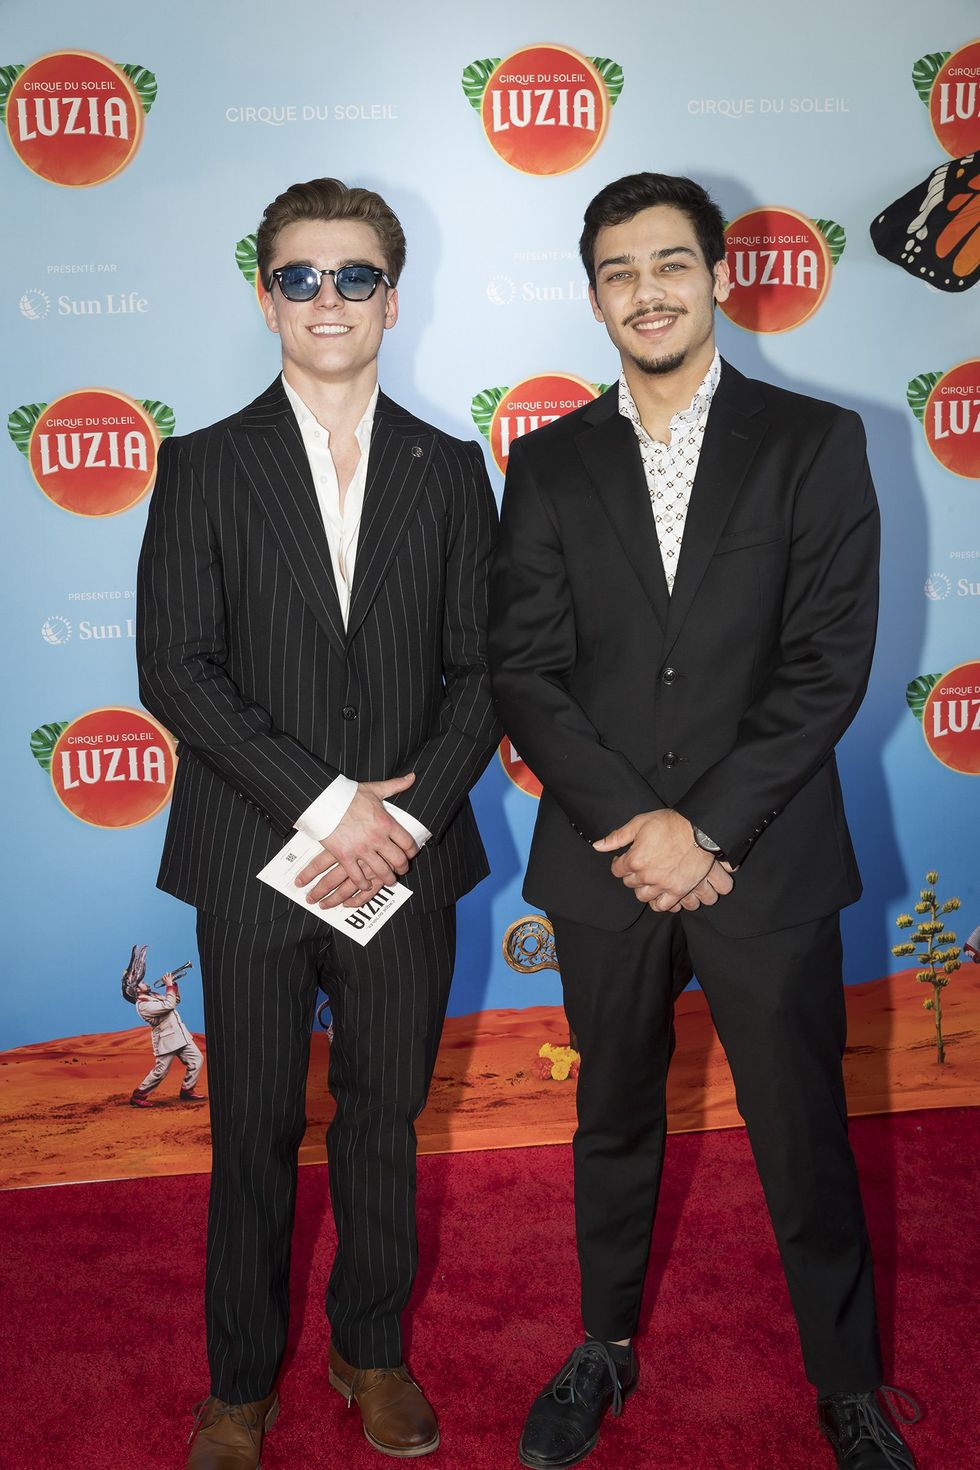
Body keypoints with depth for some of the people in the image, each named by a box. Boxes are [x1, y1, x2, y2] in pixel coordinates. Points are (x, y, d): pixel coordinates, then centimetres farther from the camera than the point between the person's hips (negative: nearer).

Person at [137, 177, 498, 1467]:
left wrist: (406, 817, -12)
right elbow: (176, 672, -8)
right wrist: (321, 805, -16)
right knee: (255, 1135, 10)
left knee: (385, 1120, 15)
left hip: (407, 863, 2)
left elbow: (479, 675, 3)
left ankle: (372, 1348, 36)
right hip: (257, 865, -1)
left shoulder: (449, 471, 7)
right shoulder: (204, 468, 1)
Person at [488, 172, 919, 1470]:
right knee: (614, 1123, 18)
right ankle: (605, 1349, 38)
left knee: (805, 1140, 8)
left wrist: (704, 826, -14)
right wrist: (635, 827, -13)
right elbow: (525, 672, -2)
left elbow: (830, 663, -8)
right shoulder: (549, 466, 5)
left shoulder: (815, 443, -1)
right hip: (604, 864, 2)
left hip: (768, 863, -2)